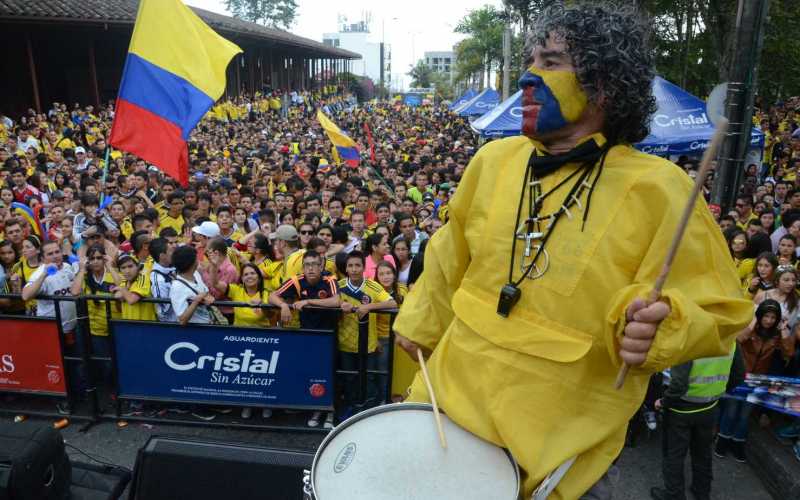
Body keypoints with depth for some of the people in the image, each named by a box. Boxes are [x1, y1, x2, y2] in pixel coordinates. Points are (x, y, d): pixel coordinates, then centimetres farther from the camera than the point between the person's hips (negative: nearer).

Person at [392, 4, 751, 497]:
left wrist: (661, 327, -30)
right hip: (453, 391, 5)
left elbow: (718, 308, -10)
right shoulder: (495, 159, -2)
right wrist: (421, 323, 18)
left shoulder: (657, 189, -15)